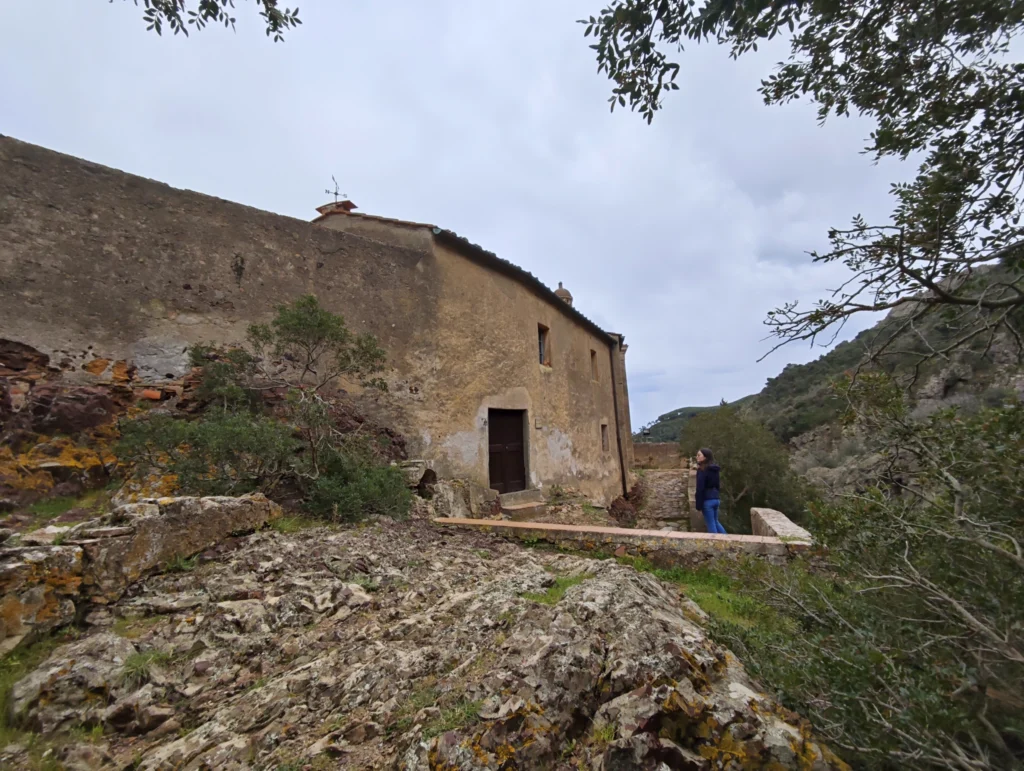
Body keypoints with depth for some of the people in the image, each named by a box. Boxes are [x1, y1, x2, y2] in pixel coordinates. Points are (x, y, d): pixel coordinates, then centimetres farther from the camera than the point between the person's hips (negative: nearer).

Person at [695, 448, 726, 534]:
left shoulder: (702, 470, -15)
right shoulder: (715, 469, 10)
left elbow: (700, 488, -18)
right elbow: (717, 485, 16)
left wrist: (698, 505, -14)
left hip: (707, 500, -8)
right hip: (716, 498, 8)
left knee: (711, 524, 2)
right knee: (715, 522, 22)